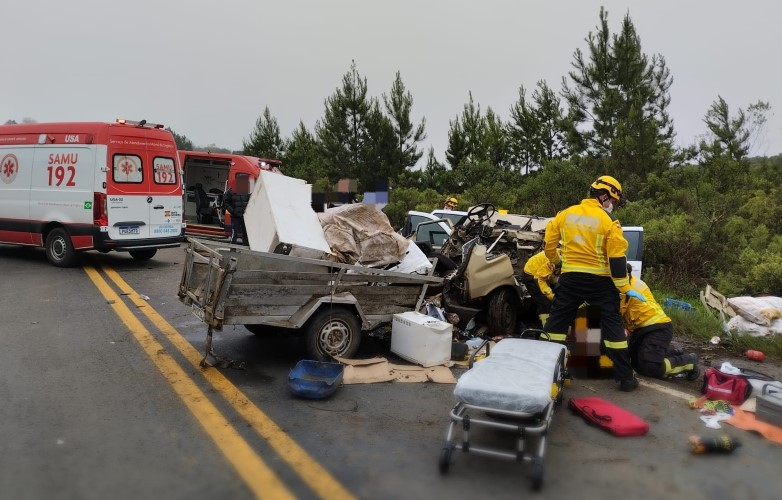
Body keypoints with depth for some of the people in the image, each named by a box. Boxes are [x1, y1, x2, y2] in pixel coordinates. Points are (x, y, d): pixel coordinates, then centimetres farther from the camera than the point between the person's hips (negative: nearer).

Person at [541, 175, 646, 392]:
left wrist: (558, 262, 28)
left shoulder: (564, 214, 3)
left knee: (556, 323, 12)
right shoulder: (608, 222, -9)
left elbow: (548, 245, 9)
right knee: (613, 326, 8)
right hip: (600, 281, -2)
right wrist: (625, 288, -4)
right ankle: (626, 378, 13)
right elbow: (617, 259, -11)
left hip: (570, 278, 3)